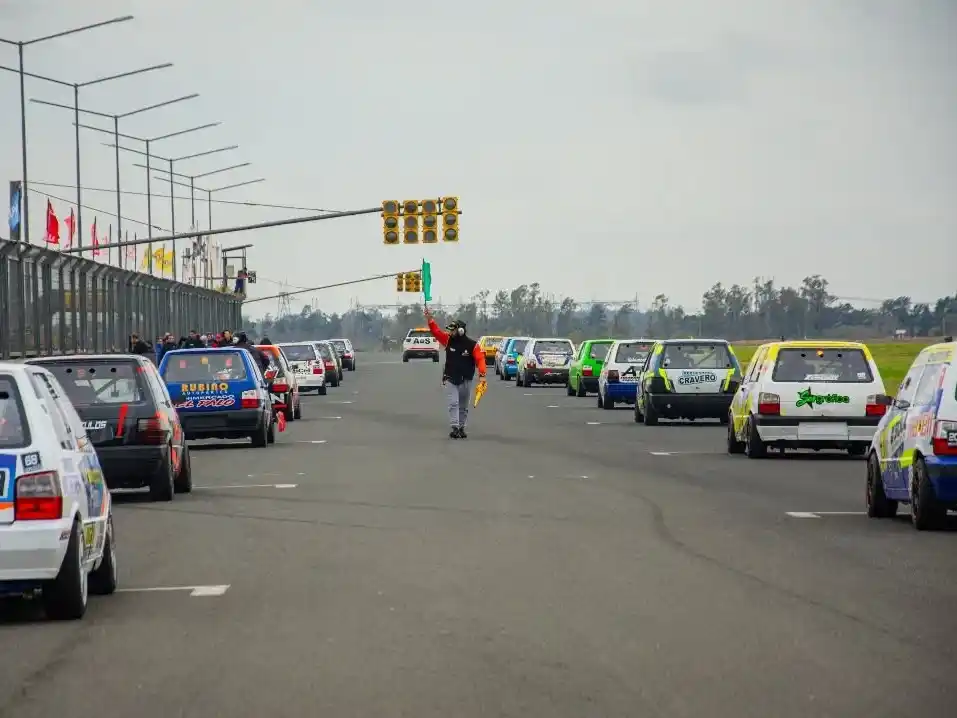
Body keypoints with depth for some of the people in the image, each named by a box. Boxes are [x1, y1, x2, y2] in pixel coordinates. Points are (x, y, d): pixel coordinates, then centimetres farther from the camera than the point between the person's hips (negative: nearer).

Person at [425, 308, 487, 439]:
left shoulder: (472, 345, -12)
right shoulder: (448, 340, -3)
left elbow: (480, 359, -16)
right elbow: (436, 331, -7)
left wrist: (482, 375, -26)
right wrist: (430, 319, -20)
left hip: (466, 380, -1)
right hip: (450, 379, 1)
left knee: (463, 407, 11)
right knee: (453, 404, -11)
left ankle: (461, 428, 22)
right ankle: (454, 428, -18)